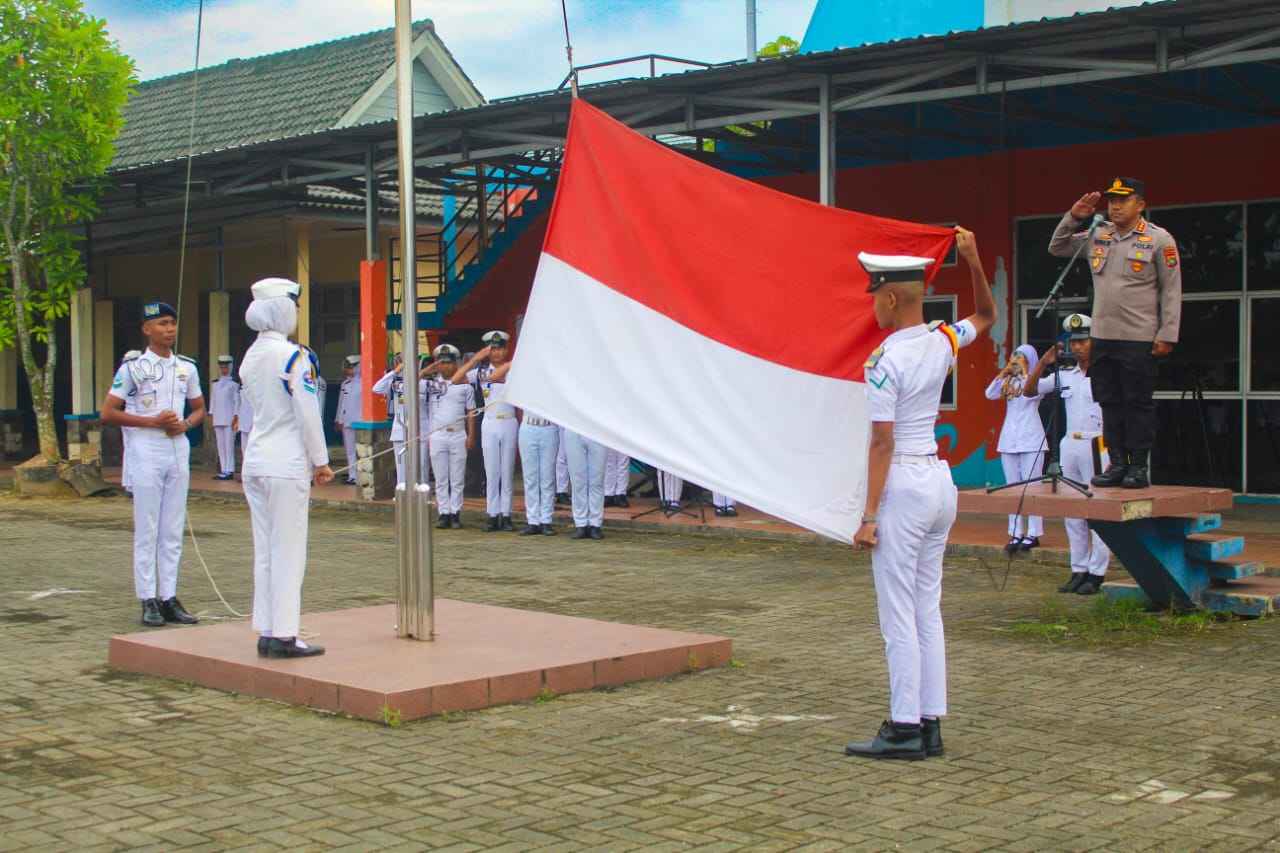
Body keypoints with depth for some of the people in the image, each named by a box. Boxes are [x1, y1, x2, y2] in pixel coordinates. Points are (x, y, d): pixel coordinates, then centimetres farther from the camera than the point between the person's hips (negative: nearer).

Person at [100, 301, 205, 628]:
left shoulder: (187, 367, 10)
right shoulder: (133, 367, -4)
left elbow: (199, 409, 20)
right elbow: (108, 413, -6)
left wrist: (184, 424, -2)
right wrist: (153, 422, -13)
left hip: (178, 450, 5)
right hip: (146, 453, -5)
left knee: (173, 531, 7)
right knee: (147, 530, -2)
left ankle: (169, 598, 12)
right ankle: (148, 601, 2)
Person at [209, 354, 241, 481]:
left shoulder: (234, 383, 0)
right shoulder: (215, 383, 16)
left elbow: (237, 400, -4)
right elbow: (212, 399, 18)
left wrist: (236, 416, -10)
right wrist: (211, 414, 11)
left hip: (229, 418, -6)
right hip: (218, 419, 6)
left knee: (229, 444, -8)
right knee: (220, 445, 5)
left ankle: (229, 471, -8)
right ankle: (223, 470, 8)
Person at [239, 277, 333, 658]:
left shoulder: (250, 357, 11)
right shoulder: (292, 355, -13)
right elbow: (308, 413, -14)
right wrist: (321, 461, -4)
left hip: (255, 460, 8)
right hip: (287, 463, -8)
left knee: (264, 551, 11)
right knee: (288, 552, -3)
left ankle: (267, 632, 14)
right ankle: (283, 636, -1)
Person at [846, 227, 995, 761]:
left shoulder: (885, 361, -15)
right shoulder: (943, 342, 4)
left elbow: (883, 443, -17)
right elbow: (987, 316, 26)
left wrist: (869, 515, -14)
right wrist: (974, 262, 16)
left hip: (903, 486, -8)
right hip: (941, 481, 8)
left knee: (898, 615, -3)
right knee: (928, 611, 11)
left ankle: (905, 730, 0)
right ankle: (931, 726, 14)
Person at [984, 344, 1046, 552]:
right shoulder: (1009, 381, 12)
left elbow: (1030, 393, -21)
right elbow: (990, 394, 1)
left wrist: (1023, 371, -13)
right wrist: (1004, 372, -3)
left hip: (1031, 441, -6)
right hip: (1009, 440, 6)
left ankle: (1033, 534, -2)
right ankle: (1016, 533, 10)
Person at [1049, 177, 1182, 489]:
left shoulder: (1159, 240, -4)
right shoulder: (1097, 236, 10)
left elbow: (1171, 290, -4)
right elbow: (1056, 248, 21)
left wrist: (1167, 334, -10)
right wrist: (1073, 217, 6)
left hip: (1140, 339, -5)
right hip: (1103, 336, 5)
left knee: (1138, 404, 0)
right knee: (1110, 403, 8)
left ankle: (1139, 467, 6)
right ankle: (1118, 463, 16)